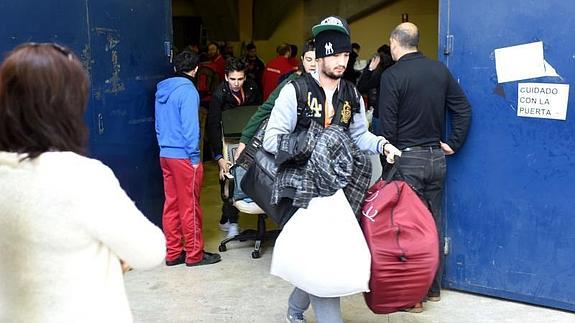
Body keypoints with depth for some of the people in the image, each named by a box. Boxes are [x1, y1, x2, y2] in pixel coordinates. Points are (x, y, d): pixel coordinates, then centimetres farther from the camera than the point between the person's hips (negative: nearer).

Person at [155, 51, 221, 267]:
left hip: (165, 155, 8)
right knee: (190, 206, 0)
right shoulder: (187, 91, -12)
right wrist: (194, 157, -12)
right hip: (183, 156, -8)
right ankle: (194, 254, 9)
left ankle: (173, 253, 18)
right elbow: (190, 126, -17)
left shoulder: (162, 90, 12)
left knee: (171, 204, 12)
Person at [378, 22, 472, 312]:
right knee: (434, 222, 14)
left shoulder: (392, 76, -12)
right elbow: (463, 108, 7)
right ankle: (434, 287, 25)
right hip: (437, 157, 6)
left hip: (407, 158, -6)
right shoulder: (439, 70, 5)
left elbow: (387, 125, -13)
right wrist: (453, 144, 11)